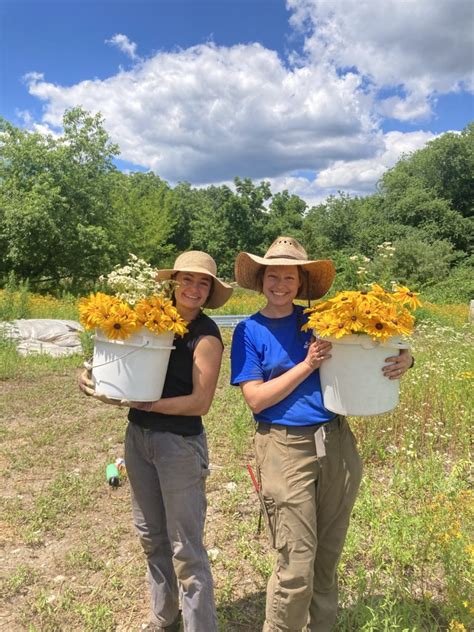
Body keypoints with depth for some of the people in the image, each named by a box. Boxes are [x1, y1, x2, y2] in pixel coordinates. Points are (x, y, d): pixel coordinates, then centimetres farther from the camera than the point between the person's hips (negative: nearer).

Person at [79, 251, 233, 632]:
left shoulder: (206, 335, -14)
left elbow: (200, 402, -18)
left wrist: (138, 403, -22)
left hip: (180, 442, -6)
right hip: (138, 436, 7)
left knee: (185, 547, 2)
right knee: (152, 536, 21)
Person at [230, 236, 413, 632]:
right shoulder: (249, 331, -2)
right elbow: (256, 399, -9)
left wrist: (402, 359, -12)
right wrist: (307, 366, -17)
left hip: (336, 443, 4)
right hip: (285, 449, -3)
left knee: (328, 556, 17)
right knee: (296, 566, 0)